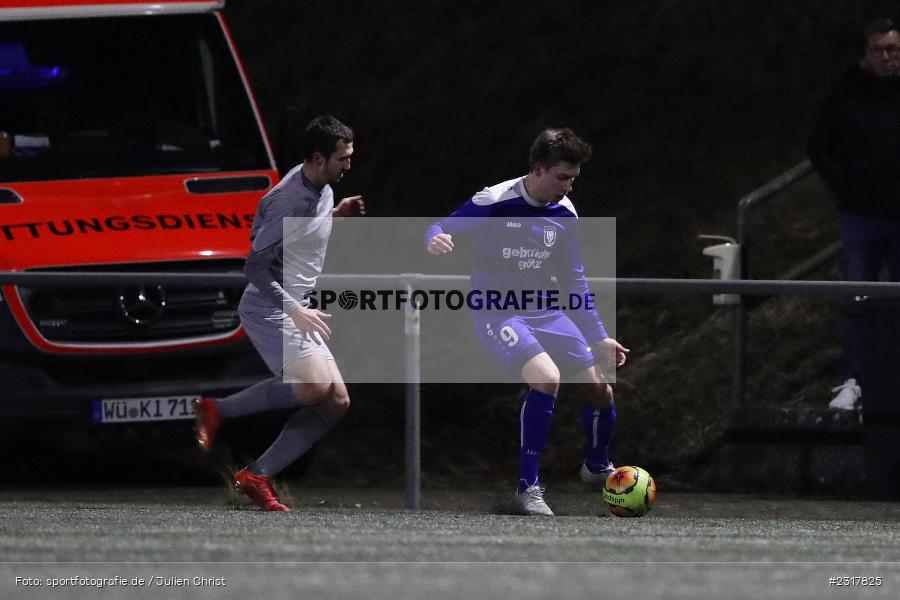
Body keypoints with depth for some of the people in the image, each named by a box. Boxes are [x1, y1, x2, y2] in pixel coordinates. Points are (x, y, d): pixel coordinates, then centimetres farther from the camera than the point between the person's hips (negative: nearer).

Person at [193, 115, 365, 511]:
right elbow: (255, 266, -22)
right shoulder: (290, 202, -22)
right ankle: (218, 410, -11)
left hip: (295, 309, 10)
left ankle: (258, 476, 0)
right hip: (268, 310, -10)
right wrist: (296, 311, -27)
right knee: (315, 385, -28)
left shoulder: (321, 187, 8)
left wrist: (335, 214, 11)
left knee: (336, 402, 0)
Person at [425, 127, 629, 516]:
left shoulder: (565, 214, 1)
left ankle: (597, 467, 38)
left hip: (545, 313, 6)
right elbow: (440, 230, -8)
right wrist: (435, 241, -34)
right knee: (547, 378, -31)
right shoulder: (493, 203, -17)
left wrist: (598, 338, 12)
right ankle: (528, 489, -23)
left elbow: (573, 281, 12)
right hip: (497, 314, -6)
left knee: (599, 391, 5)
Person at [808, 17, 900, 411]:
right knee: (855, 300, 0)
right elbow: (819, 147, 8)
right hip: (861, 216, 1)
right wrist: (844, 185, -3)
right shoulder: (848, 95, -1)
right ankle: (852, 382, 4)